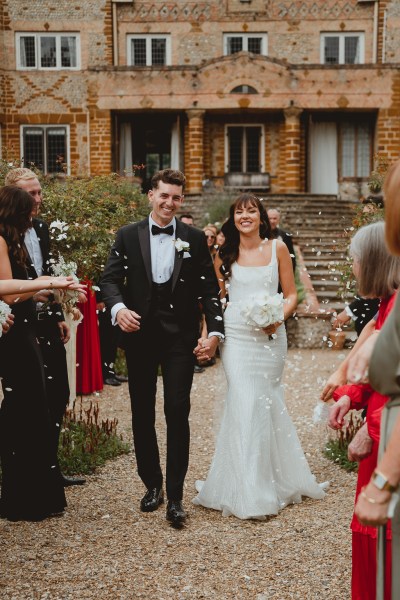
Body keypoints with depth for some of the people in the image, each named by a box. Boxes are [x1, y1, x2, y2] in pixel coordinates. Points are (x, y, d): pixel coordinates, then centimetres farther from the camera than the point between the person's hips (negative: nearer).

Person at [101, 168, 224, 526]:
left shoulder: (195, 238, 4)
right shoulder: (128, 236, 6)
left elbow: (209, 289, 3)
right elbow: (111, 279, 1)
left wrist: (215, 331, -7)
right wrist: (118, 307, -20)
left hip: (180, 337, -1)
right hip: (140, 335, 2)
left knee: (178, 413, -5)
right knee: (142, 415, 11)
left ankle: (175, 496, 4)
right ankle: (152, 484, 28)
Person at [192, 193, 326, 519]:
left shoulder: (277, 248, 5)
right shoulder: (225, 254, 7)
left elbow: (291, 295, 6)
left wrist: (278, 318, -13)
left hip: (270, 335, 0)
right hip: (236, 335, 0)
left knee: (267, 402, 5)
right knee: (244, 404, -7)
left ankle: (274, 480, 23)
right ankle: (249, 493, 1)